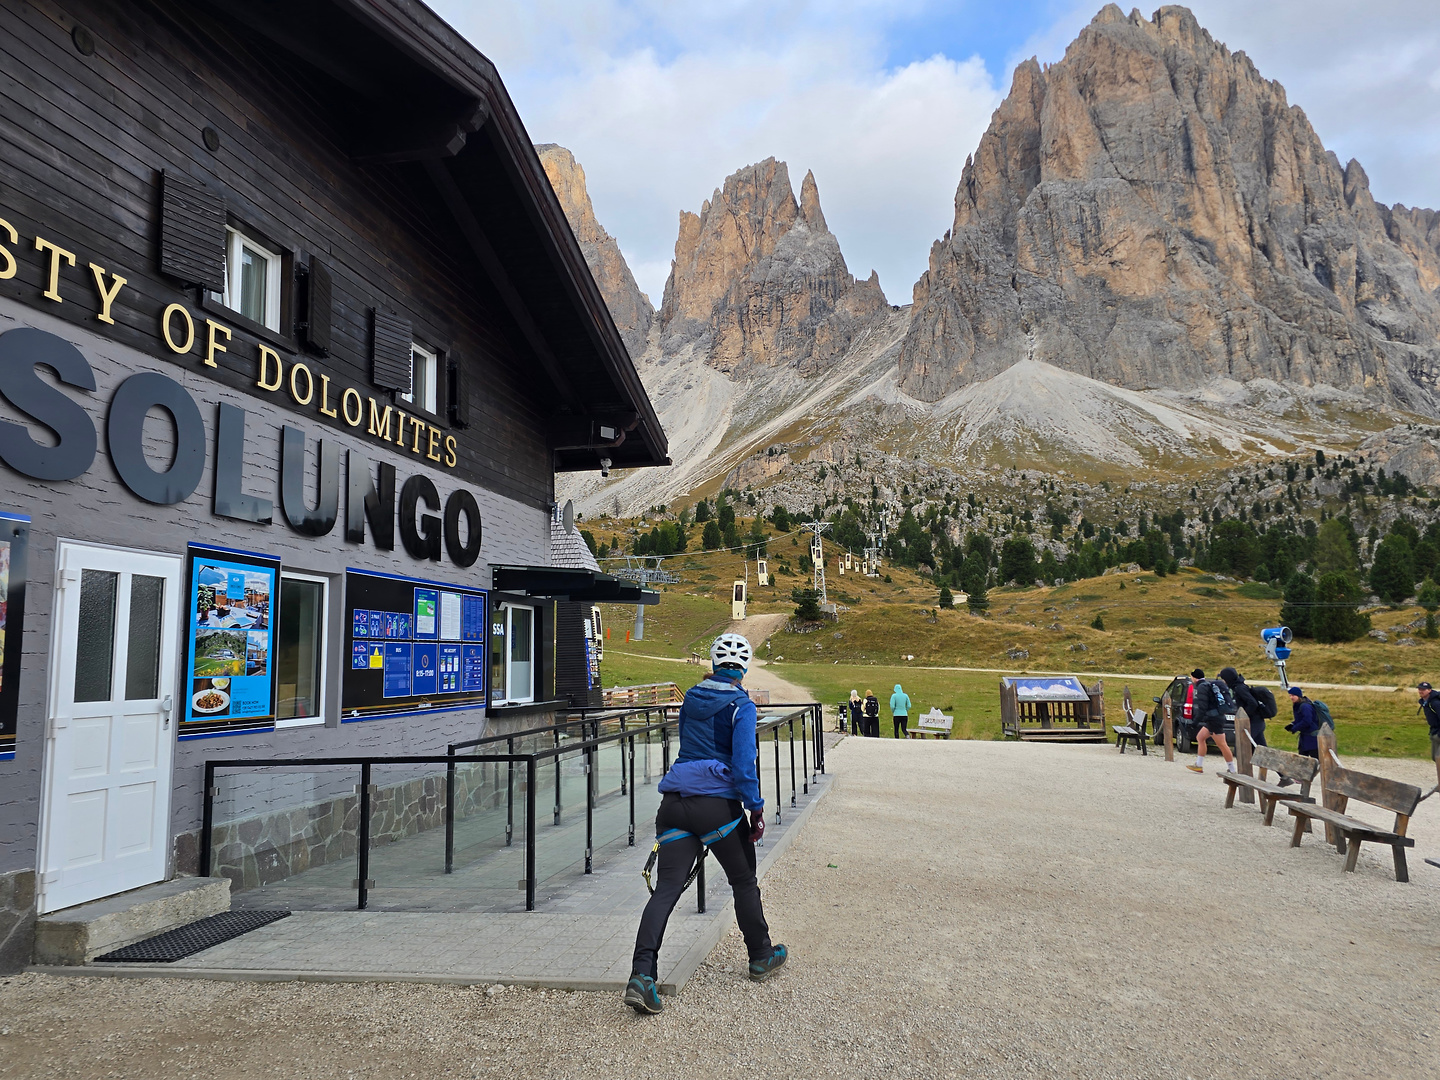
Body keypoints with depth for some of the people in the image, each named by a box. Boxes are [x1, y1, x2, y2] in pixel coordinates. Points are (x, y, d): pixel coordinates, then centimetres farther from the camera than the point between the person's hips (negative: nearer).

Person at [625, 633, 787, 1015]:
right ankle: (761, 958, 33)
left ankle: (642, 975, -14)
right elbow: (743, 764, -13)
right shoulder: (741, 706, -5)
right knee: (744, 882, 17)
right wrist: (756, 810, -5)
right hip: (717, 804, -4)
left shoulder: (691, 697, 11)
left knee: (667, 887, 0)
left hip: (674, 802, 4)